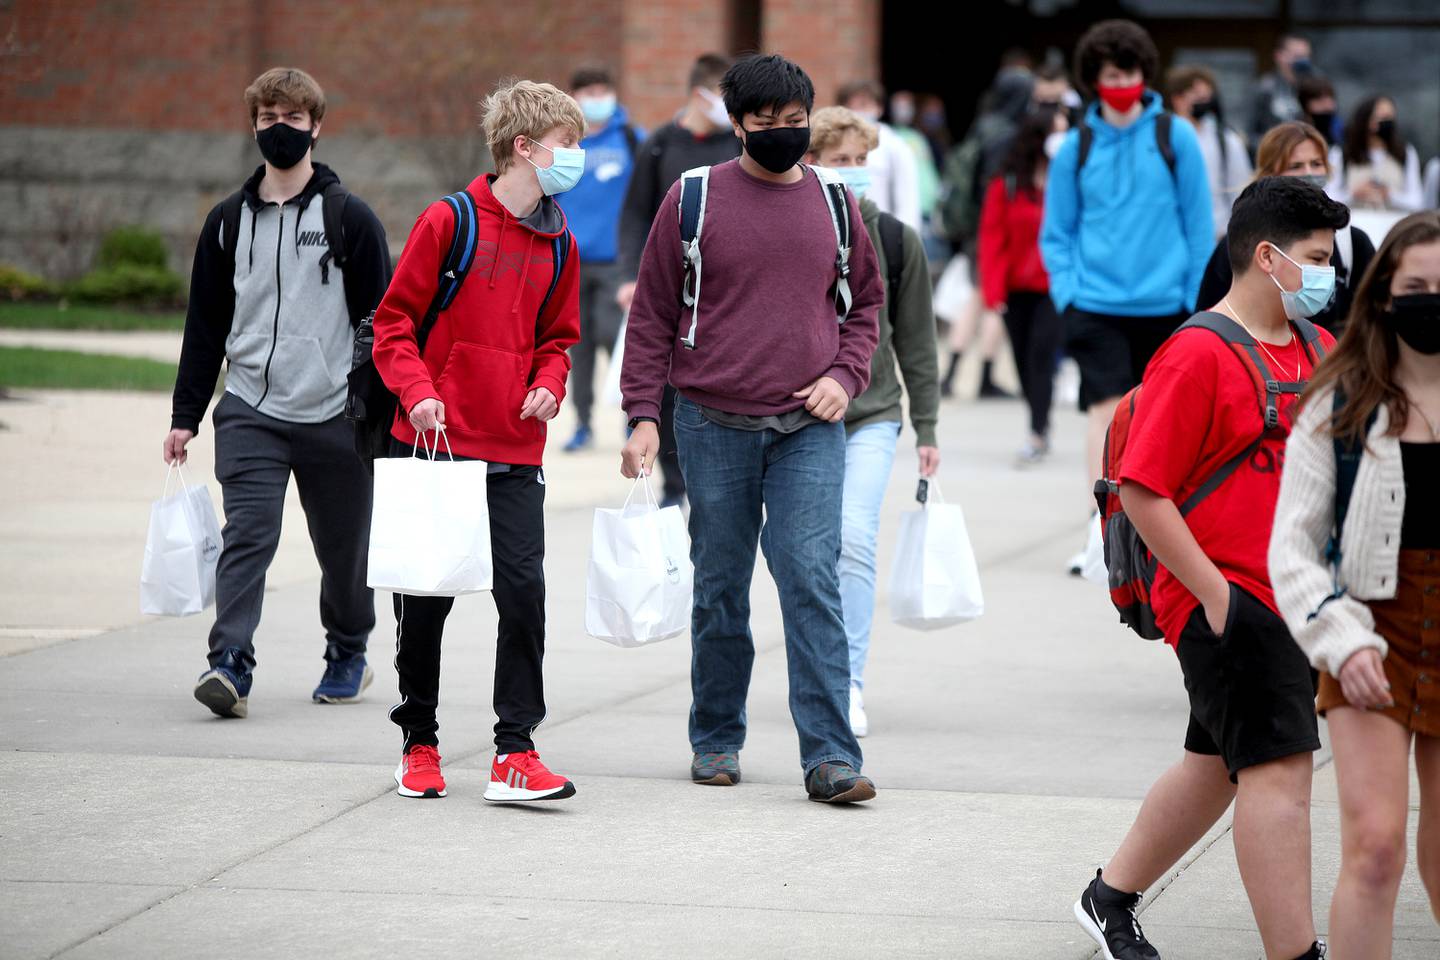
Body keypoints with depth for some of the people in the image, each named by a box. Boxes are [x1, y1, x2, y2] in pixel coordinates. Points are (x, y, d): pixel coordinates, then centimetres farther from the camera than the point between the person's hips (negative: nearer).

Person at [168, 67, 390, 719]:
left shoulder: (350, 219, 0)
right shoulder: (229, 221, 9)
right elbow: (205, 323, 13)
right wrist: (185, 414, 10)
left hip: (334, 415, -1)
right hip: (250, 413, 1)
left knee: (343, 545, 10)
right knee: (248, 532, -15)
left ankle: (348, 653, 32)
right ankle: (231, 665, -22)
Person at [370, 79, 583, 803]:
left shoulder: (559, 245, 9)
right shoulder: (449, 221, -6)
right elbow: (394, 319, -4)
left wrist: (548, 384, 0)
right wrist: (417, 391, -18)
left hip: (514, 451, 4)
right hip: (436, 443, -3)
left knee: (523, 588, -7)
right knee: (426, 597, 6)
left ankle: (515, 751, -3)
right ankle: (419, 742, 21)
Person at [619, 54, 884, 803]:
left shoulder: (834, 205, 7)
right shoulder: (693, 201, 0)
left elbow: (865, 301, 19)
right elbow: (652, 313, 4)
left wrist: (845, 375, 2)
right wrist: (643, 415, -2)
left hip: (809, 429, 1)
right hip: (714, 426, -1)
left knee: (813, 583, -10)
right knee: (720, 588, 8)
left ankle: (830, 756, -11)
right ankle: (716, 739, 23)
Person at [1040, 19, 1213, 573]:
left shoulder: (1175, 138, 2)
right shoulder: (1077, 147, 4)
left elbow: (1198, 224, 3)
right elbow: (1056, 233, 10)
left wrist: (1198, 298, -1)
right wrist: (1066, 292, -4)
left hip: (1163, 305, 1)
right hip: (1096, 304, -1)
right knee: (1107, 413, -12)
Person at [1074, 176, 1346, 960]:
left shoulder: (1320, 351, 12)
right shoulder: (1198, 354, -14)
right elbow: (1142, 489, -16)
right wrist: (1213, 592, -17)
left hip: (1293, 598, 9)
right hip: (1226, 599, -9)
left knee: (1218, 763, 18)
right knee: (1280, 766, -13)